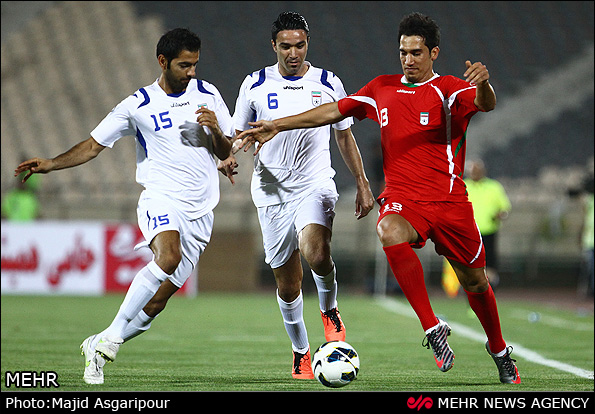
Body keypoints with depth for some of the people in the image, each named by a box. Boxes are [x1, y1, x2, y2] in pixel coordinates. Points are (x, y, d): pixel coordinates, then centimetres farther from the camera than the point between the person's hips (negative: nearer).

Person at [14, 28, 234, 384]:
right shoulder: (138, 105, 1)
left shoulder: (207, 94, 10)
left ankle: (98, 347, 13)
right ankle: (111, 338, -27)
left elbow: (225, 152, 15)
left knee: (157, 301, -4)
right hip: (161, 201, -3)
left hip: (200, 213, 3)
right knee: (168, 258, -35)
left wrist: (216, 130, -7)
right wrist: (51, 164, -10)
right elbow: (94, 145, 4)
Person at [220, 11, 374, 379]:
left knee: (316, 252, -30)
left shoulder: (328, 84, 4)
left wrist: (363, 185, 11)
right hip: (272, 190, 1)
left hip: (315, 184, -1)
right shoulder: (255, 85, 2)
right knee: (288, 283, 4)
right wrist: (229, 156, -13)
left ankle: (329, 309, 0)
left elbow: (345, 137, 13)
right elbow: (239, 134, 9)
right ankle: (301, 352, 26)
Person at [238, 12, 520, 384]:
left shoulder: (449, 90, -3)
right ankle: (433, 329, -28)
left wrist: (484, 84, -47)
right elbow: (334, 112, 17)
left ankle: (499, 352, 37)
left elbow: (485, 104, -23)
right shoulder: (382, 89, 12)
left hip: (449, 201, -2)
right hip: (402, 199, 2)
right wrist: (277, 126, 13)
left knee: (475, 283, 7)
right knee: (391, 232, -34)